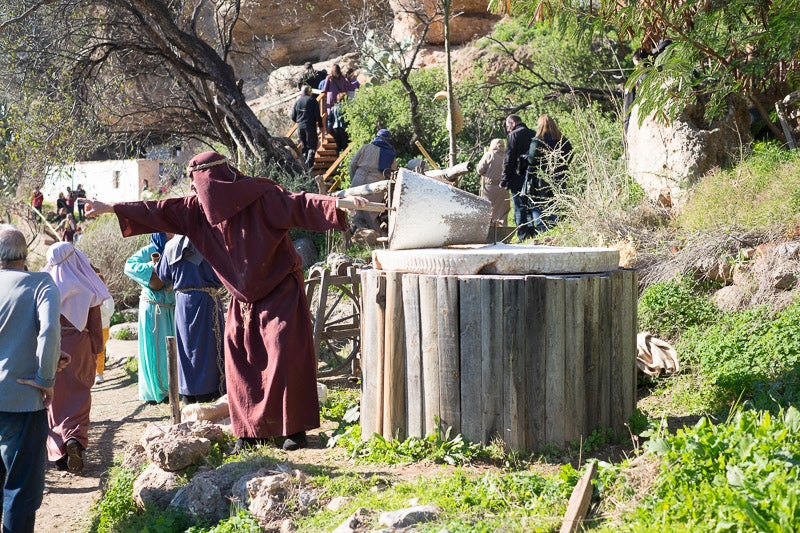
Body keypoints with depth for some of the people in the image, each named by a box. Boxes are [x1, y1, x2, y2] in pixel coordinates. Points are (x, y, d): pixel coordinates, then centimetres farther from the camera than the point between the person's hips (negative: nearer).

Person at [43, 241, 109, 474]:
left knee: (55, 398, 9)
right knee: (79, 395, 9)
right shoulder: (87, 288, -4)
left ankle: (58, 451, 7)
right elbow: (95, 324, -1)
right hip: (79, 347, 0)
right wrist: (96, 351, 9)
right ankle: (75, 437, -15)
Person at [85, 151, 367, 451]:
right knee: (241, 365, 3)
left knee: (285, 361, -7)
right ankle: (250, 430, 13)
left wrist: (338, 203, -43)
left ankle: (295, 429, 2)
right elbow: (159, 212, 7)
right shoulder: (200, 209, 2)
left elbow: (301, 205, -26)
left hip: (280, 294, -6)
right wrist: (111, 209, 10)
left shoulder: (262, 196, -17)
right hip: (243, 300, 6)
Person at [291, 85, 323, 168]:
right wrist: (320, 126, 0)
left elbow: (293, 117, 11)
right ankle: (309, 163, -17)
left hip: (300, 127, 4)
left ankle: (305, 164, 13)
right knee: (312, 145, 1)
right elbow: (318, 115, -7)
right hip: (310, 126, -4)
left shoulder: (297, 101, 9)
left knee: (304, 146, 13)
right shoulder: (312, 100, -4)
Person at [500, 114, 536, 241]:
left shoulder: (513, 135, -6)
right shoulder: (533, 134, 13)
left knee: (520, 208, -4)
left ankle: (522, 236, -6)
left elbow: (508, 159, -10)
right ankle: (533, 233, 11)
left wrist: (504, 180, -8)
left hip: (518, 178, -6)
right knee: (531, 206, 12)